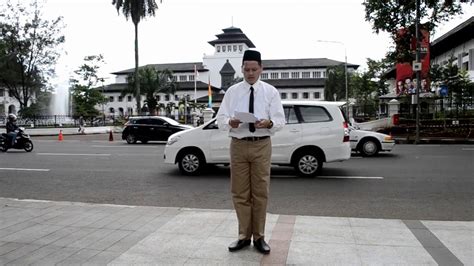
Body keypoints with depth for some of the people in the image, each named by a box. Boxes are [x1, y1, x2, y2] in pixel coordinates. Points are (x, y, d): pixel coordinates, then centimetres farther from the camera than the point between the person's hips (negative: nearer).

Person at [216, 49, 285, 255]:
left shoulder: (271, 92, 4)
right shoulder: (232, 91, 5)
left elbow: (280, 120, -1)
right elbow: (220, 119, 1)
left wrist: (269, 123, -23)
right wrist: (230, 122, -22)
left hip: (261, 145, -1)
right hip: (238, 145, 1)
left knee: (261, 192, 5)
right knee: (239, 193, 6)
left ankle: (259, 237, 18)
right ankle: (244, 236, 20)